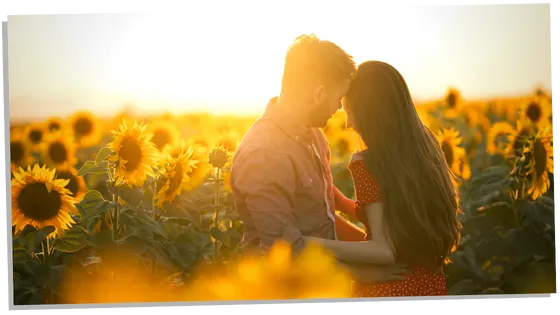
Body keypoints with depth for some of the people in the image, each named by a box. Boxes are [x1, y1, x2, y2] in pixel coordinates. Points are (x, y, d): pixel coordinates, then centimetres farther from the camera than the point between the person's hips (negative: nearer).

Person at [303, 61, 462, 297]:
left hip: (389, 291, -7)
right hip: (431, 286, 7)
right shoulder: (424, 148, 3)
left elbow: (385, 250, -22)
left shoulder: (366, 164, -18)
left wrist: (312, 244, -22)